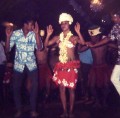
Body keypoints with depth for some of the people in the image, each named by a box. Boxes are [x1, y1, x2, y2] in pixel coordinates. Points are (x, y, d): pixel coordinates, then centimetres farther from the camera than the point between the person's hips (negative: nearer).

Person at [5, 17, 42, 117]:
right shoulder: (15, 33, -6)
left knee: (35, 85, -4)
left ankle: (33, 109, 10)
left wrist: (36, 34, -24)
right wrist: (8, 37, -21)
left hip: (31, 65, 0)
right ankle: (19, 110, 21)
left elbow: (39, 48, -17)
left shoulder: (34, 34, -5)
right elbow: (7, 50, -7)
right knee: (16, 87, 4)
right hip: (18, 65, 0)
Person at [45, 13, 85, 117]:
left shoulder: (74, 37, -1)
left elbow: (83, 42, -21)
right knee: (62, 88, 3)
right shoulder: (58, 37, 8)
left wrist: (78, 32, -33)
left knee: (71, 89, 3)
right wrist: (48, 35, -12)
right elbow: (46, 44, 1)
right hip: (61, 66, 3)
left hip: (72, 65, -3)